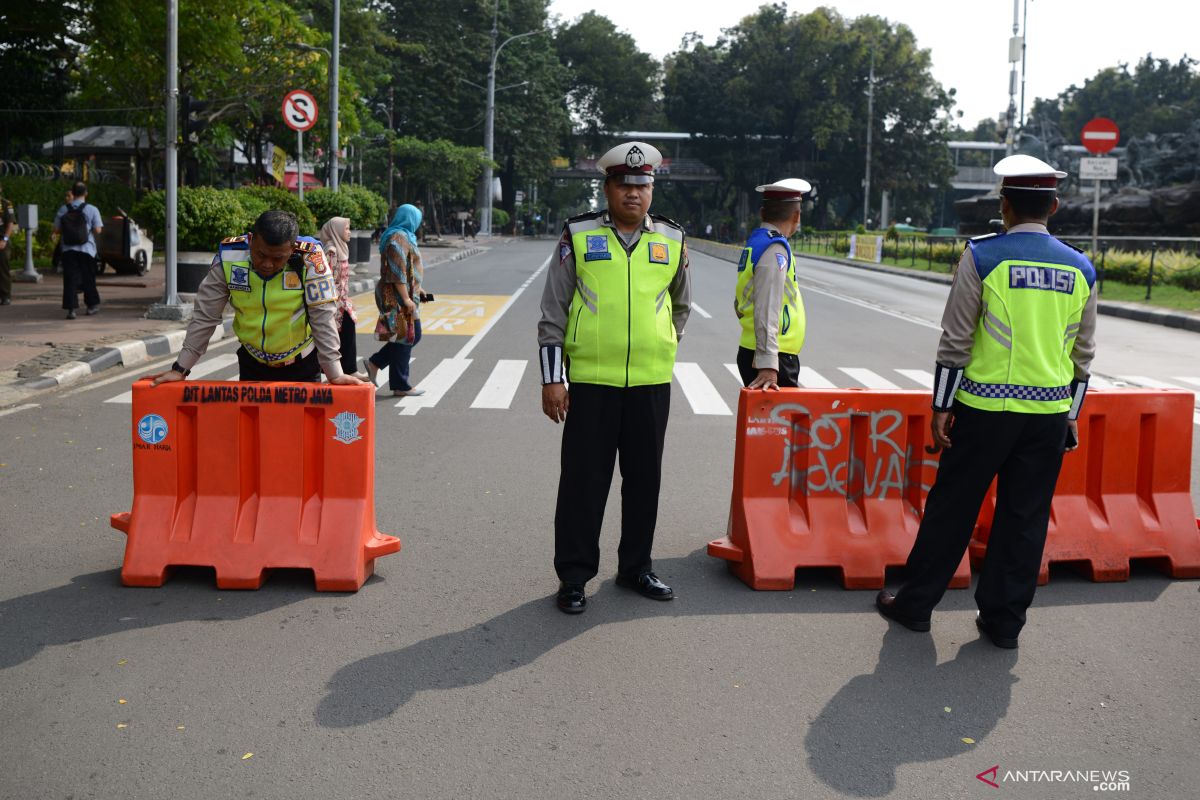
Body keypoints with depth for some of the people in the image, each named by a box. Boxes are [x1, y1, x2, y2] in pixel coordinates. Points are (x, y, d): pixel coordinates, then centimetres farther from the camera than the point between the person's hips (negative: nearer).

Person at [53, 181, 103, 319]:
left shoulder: (63, 209, 1)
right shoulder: (91, 209, -6)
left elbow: (57, 230, 2)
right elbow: (97, 230, -8)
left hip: (68, 250, 1)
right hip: (86, 249, -1)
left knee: (70, 279, 0)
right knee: (88, 279, 13)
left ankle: (71, 308, -8)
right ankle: (92, 305, 24)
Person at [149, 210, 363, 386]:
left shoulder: (309, 258, -22)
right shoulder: (228, 256, -16)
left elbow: (322, 317, -19)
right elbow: (205, 316, -10)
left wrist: (334, 374, -22)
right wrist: (180, 369, -11)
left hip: (301, 364, -2)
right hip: (252, 362, 2)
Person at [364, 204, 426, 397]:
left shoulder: (403, 236, 17)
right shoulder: (398, 238, -15)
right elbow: (397, 272, -22)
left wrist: (416, 289, 26)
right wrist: (406, 298, -23)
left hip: (405, 294, 11)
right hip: (398, 296, -11)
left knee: (413, 335, 15)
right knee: (405, 338, -3)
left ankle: (374, 363, 18)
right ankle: (400, 386, 4)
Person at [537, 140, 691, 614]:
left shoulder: (672, 241, 7)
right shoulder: (578, 237, 1)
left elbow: (682, 304, 24)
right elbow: (553, 314, 1)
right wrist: (551, 379, -3)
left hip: (652, 382, 3)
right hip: (590, 380, -2)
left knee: (644, 478, 11)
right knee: (583, 481, 2)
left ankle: (636, 567, 26)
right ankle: (574, 576, 14)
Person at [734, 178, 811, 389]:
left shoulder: (753, 244, 14)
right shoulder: (775, 250, -14)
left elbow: (740, 304, 23)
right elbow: (767, 311, -23)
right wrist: (768, 366, -28)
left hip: (751, 353, 9)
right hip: (775, 358, -9)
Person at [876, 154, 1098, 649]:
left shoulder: (983, 256, -7)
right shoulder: (1080, 269, 6)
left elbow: (956, 339, -8)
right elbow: (1083, 354, 11)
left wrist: (941, 406, -2)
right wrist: (1071, 414, 19)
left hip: (985, 407, -3)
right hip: (1049, 413, 3)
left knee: (951, 507, 7)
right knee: (1025, 517, 10)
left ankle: (915, 604, 18)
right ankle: (1004, 621, 18)